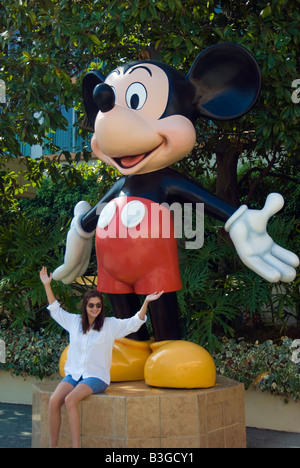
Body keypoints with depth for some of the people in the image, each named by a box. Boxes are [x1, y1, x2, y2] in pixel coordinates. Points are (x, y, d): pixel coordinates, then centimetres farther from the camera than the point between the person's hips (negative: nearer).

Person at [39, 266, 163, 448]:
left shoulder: (110, 325, 2)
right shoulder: (75, 321, 12)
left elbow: (135, 323, -4)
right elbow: (55, 310, 25)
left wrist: (146, 302, -16)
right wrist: (47, 285, 21)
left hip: (97, 377, -4)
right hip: (74, 374, 4)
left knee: (70, 400, -31)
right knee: (54, 400, -25)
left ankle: (76, 446, -28)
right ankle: (53, 446, -16)